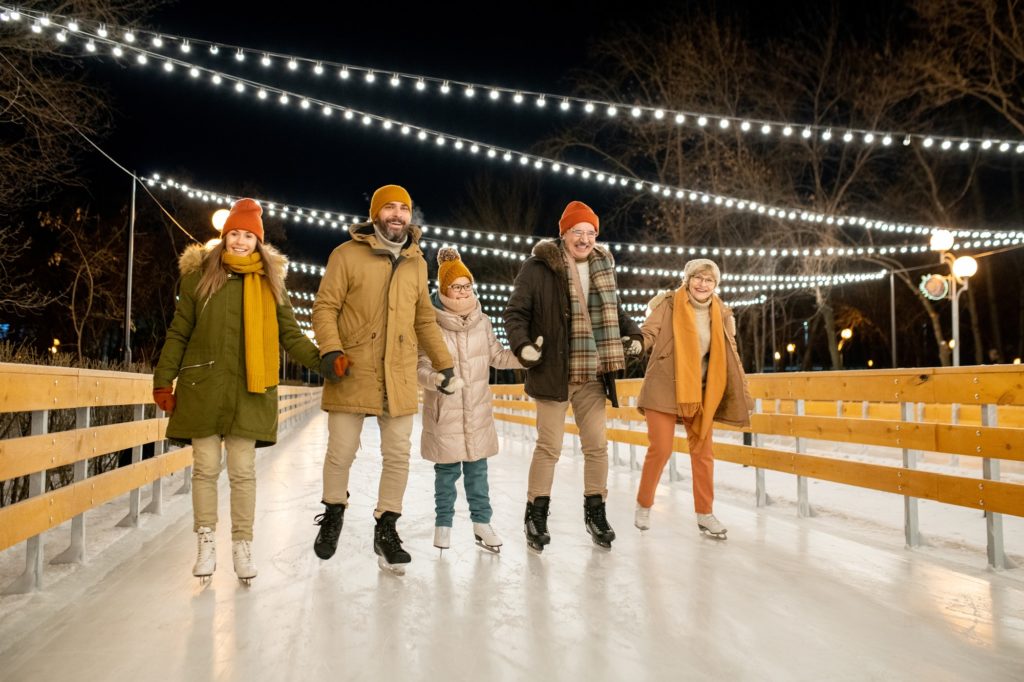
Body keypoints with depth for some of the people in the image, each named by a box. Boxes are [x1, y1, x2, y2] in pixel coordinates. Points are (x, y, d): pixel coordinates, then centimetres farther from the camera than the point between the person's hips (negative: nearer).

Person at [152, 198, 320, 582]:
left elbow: (290, 334, 7)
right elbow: (179, 333, 8)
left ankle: (242, 546, 14)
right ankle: (206, 544, 18)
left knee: (243, 470, 3)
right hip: (203, 387, 0)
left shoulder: (270, 282, 9)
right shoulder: (199, 275, 6)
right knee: (205, 467, 5)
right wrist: (164, 379, 4)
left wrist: (321, 360, -7)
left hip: (249, 391, 0)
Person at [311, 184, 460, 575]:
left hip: (399, 377, 3)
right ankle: (334, 513, 32)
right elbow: (325, 307, -2)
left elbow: (424, 319, 17)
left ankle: (386, 527, 21)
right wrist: (330, 350, -17)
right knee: (341, 451, 5)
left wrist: (443, 364, 14)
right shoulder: (347, 254, -1)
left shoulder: (416, 262, 12)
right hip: (352, 373, -3)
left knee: (398, 455, 5)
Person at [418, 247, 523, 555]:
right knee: (447, 470, 8)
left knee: (477, 469, 12)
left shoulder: (482, 321, 3)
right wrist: (438, 379, -32)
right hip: (445, 411, -3)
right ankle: (443, 524, 27)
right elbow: (422, 366, -12)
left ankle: (481, 523, 25)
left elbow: (497, 356, 11)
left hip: (477, 409, 4)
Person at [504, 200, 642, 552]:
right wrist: (521, 343, -20)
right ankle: (536, 513, 20)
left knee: (597, 445, 10)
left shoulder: (603, 267, 10)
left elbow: (615, 310, 23)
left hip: (592, 375, 5)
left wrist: (632, 334, 7)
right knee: (549, 446, 2)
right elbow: (515, 311, -5)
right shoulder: (539, 267, -7)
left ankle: (595, 510, 28)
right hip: (554, 373, -5)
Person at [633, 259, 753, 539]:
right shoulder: (668, 304, -5)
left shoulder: (721, 314, 6)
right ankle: (643, 506, 17)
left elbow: (730, 356, 9)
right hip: (664, 388, -4)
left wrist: (743, 395, 8)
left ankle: (704, 514, 20)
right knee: (660, 449, -3)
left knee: (702, 452, 7)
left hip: (699, 392, 4)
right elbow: (648, 335, -7)